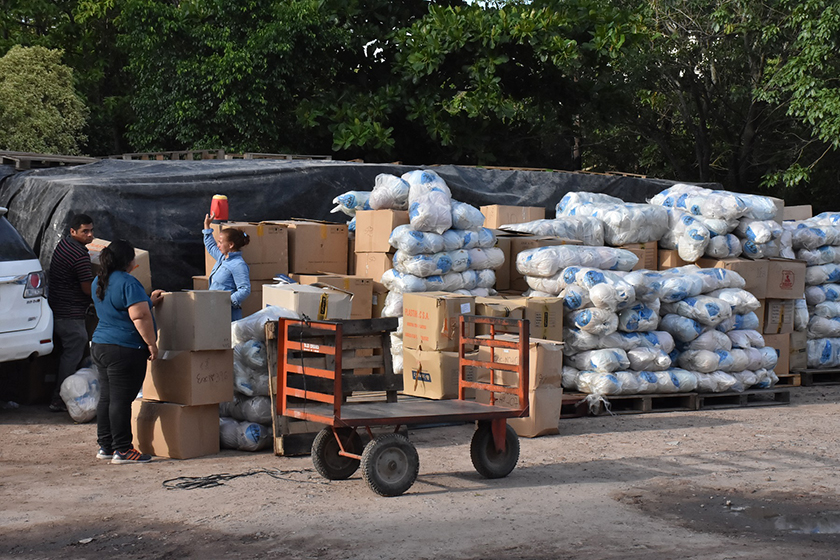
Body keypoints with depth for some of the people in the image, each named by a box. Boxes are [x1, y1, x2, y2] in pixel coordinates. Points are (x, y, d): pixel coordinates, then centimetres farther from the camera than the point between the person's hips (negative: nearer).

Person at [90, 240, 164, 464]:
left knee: (107, 397, 13)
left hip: (100, 346, 9)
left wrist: (148, 301, 29)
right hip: (125, 350, -9)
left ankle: (105, 446, 18)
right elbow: (140, 316, -22)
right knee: (121, 400, -6)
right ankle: (122, 450, -2)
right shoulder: (127, 283, -15)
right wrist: (151, 343, -13)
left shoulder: (99, 282, 14)